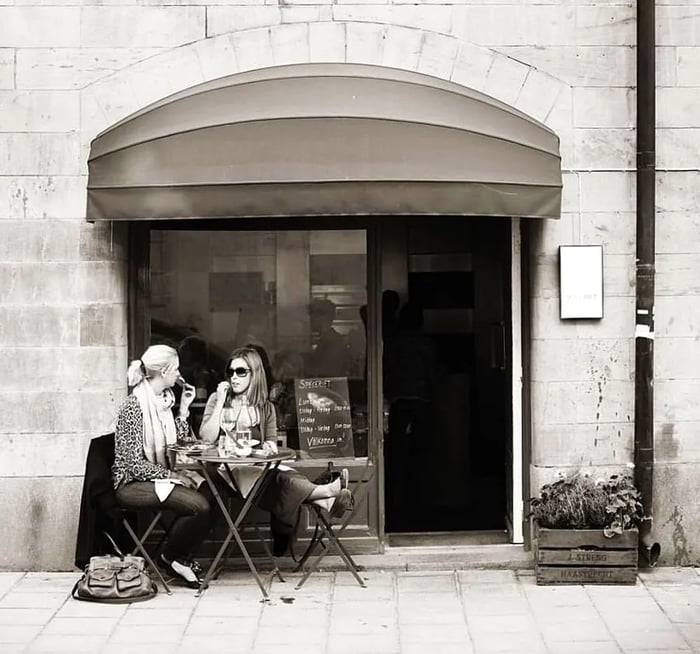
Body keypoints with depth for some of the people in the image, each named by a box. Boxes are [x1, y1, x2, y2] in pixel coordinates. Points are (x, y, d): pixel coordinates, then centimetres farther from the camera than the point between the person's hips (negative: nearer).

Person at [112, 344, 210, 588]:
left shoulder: (163, 400, 11)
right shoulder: (133, 407, -16)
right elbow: (134, 463, -19)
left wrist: (183, 408, 6)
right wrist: (173, 476, -19)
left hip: (157, 476, 9)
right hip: (132, 484, -9)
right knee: (199, 505, -26)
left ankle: (180, 555, 1)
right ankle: (171, 557, -2)